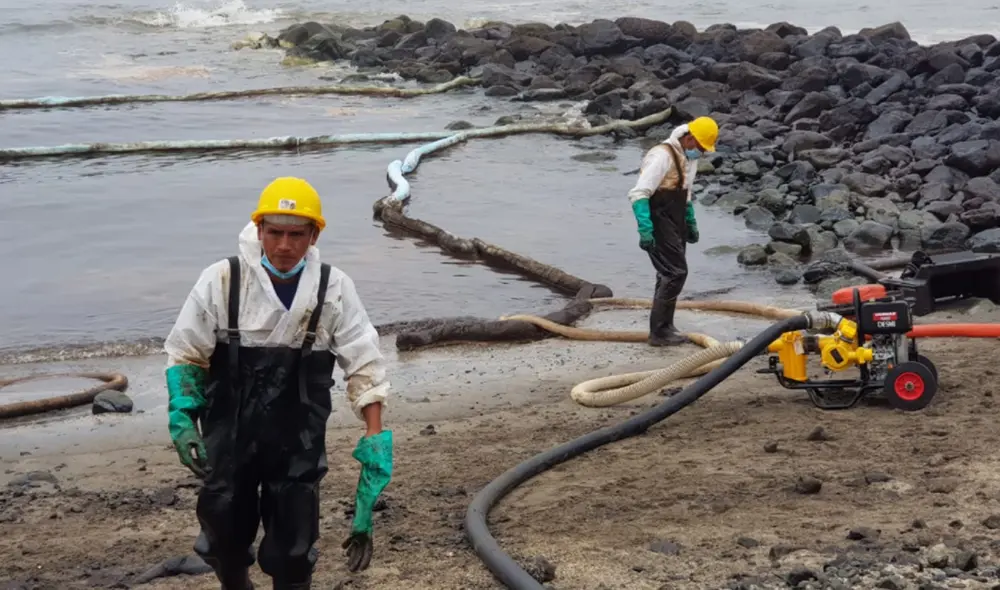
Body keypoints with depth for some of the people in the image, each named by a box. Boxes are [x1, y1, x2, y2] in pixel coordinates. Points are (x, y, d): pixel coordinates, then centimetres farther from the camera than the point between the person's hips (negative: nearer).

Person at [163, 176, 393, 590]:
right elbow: (185, 356, -1)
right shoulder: (221, 281, -13)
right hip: (228, 437, 0)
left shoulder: (334, 289, -9)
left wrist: (375, 440, -12)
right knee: (224, 532, 14)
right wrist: (182, 421, -11)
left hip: (298, 444, 0)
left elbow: (365, 366, -5)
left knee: (294, 542, 6)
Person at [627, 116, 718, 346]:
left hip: (676, 223, 10)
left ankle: (664, 327, 23)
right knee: (675, 272, -12)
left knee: (671, 274, 13)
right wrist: (645, 229, -32)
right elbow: (638, 194, -25)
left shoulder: (689, 157, 11)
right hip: (659, 223, -10)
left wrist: (691, 222, 28)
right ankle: (659, 332, -7)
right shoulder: (662, 156, -20)